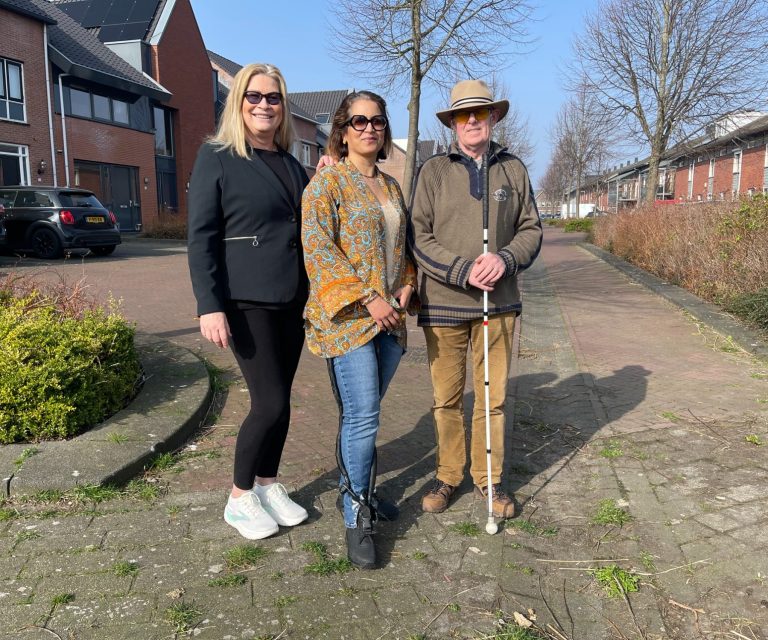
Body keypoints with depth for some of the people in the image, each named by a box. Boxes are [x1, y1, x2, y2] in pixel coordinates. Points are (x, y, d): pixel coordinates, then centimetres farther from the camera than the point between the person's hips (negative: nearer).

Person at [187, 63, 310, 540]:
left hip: (291, 303, 6)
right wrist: (210, 306, -18)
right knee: (271, 403, -8)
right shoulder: (217, 157, -4)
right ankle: (239, 499, 13)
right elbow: (201, 237, -9)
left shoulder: (292, 165, 14)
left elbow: (307, 229, 22)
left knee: (277, 400, 10)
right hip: (247, 303, -6)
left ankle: (268, 486, 27)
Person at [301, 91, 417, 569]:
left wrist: (406, 286, 3)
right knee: (363, 416, -9)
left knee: (363, 414, 14)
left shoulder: (392, 186, 17)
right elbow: (317, 247, -13)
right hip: (348, 316, -6)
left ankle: (355, 487, 31)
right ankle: (357, 517, 5)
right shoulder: (327, 181, -3)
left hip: (389, 318, 6)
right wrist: (368, 299, -17)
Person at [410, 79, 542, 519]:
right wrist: (463, 271, -16)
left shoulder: (514, 169, 8)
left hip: (499, 301, 2)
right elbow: (420, 236, -4)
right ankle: (448, 476, 24)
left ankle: (489, 478, 24)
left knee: (493, 396, 9)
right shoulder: (434, 171, 2)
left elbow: (531, 229, 8)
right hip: (444, 302, -1)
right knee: (447, 397, 7)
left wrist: (505, 259, -12)